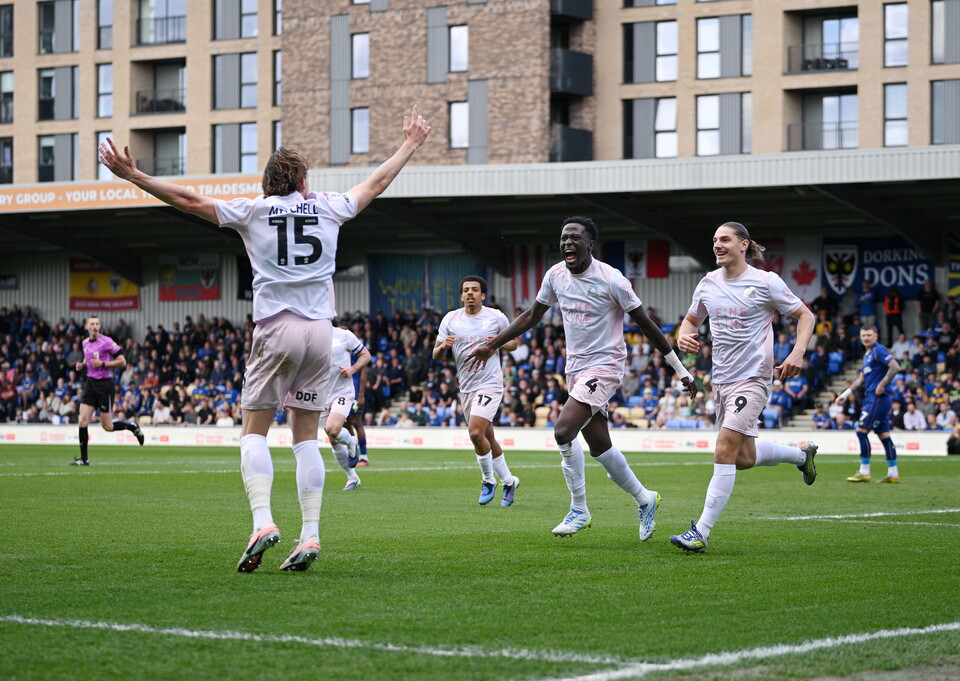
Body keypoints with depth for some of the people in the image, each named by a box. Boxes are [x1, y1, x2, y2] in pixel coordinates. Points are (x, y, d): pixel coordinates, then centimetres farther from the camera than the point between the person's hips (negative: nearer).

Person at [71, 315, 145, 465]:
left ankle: (132, 426, 27)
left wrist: (103, 364, -20)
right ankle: (84, 458, -1)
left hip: (105, 384, -6)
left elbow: (122, 362, -10)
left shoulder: (107, 342, -12)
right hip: (90, 383, 6)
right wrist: (82, 365, 6)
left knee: (107, 426, -2)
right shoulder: (85, 343, 8)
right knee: (82, 420, -6)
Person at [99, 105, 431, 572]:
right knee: (306, 436, 7)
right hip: (320, 329, 3)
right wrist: (410, 145, 40)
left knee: (253, 432, 2)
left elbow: (188, 200, 2)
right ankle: (310, 535, -1)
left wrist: (132, 175, 8)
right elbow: (376, 183, 26)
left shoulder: (252, 210, 4)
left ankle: (262, 522, -18)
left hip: (275, 328, -3)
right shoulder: (328, 208, 11)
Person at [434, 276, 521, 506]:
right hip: (466, 387, 5)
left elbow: (514, 342, 8)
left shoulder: (496, 317, -3)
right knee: (487, 439, 10)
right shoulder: (450, 319, 4)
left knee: (476, 432, -20)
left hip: (490, 384, -5)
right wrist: (444, 346, -18)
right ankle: (508, 481, 26)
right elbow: (436, 355, 5)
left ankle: (488, 481, -1)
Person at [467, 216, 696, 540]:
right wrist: (491, 346, 16)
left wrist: (681, 370, -5)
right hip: (575, 367, 7)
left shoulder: (610, 279, -14)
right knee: (599, 447, 8)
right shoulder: (556, 275, 3)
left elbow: (647, 325, -8)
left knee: (563, 431, -21)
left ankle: (579, 510, -8)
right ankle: (644, 499, 28)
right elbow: (531, 316, 18)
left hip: (604, 365, -7)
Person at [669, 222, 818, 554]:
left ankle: (701, 532, -18)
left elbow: (805, 315, 1)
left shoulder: (766, 282, -7)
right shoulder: (708, 284, 7)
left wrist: (797, 353, -15)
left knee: (725, 449, -18)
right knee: (744, 458, 12)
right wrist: (683, 336, -1)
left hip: (752, 378, -7)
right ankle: (801, 454, 42)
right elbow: (692, 319, 23)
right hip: (721, 380, 7)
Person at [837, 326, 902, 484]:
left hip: (878, 398, -9)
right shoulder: (867, 355, 20)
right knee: (884, 435, 8)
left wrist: (882, 385, -19)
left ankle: (864, 472, -8)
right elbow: (861, 379, 26)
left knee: (861, 430, -10)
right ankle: (893, 474, 8)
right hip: (871, 398, 9)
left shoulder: (879, 350, -9)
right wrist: (846, 394, 21)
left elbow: (895, 367, -20)